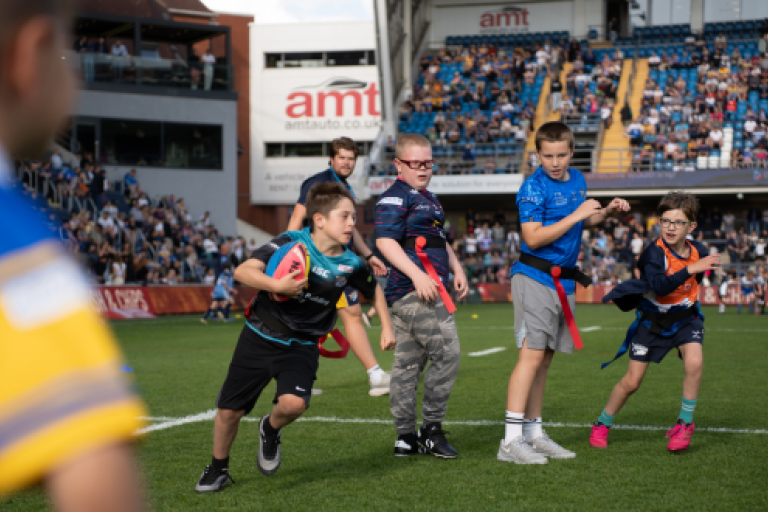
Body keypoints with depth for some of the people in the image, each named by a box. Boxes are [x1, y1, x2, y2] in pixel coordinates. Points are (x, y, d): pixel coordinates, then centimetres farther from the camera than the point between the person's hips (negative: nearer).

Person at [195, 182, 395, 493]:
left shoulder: (350, 264, -6)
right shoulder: (291, 243, -16)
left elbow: (374, 290, 17)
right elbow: (242, 271, -25)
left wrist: (387, 328, 13)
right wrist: (277, 285, -39)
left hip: (302, 345, 1)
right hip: (259, 337, -1)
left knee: (293, 403, -27)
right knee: (229, 410, 6)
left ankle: (271, 429, 10)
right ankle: (218, 469, 34)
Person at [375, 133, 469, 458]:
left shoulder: (428, 197, 24)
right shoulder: (395, 198, -8)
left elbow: (440, 240, 34)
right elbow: (385, 240, -20)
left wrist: (457, 269, 21)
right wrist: (417, 274, -28)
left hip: (422, 292, 10)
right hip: (413, 291, -10)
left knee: (408, 364, 10)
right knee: (447, 354, -12)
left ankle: (406, 436, 14)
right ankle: (432, 428, -4)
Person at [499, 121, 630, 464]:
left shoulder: (577, 180, 13)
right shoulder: (534, 187, -12)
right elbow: (533, 238, -20)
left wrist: (607, 212, 9)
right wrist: (575, 215, -20)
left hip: (564, 280, 8)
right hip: (535, 278, -8)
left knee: (544, 359, 11)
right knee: (531, 355, -13)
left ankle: (534, 434, 16)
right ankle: (511, 440, -14)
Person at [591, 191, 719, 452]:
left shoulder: (698, 251, -8)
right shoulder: (654, 252, -24)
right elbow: (659, 286, -43)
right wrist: (691, 268, -47)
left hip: (684, 317, 3)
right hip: (652, 319, -3)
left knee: (694, 362, -25)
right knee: (632, 381, 1)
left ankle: (685, 422, -5)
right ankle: (602, 425, 24)